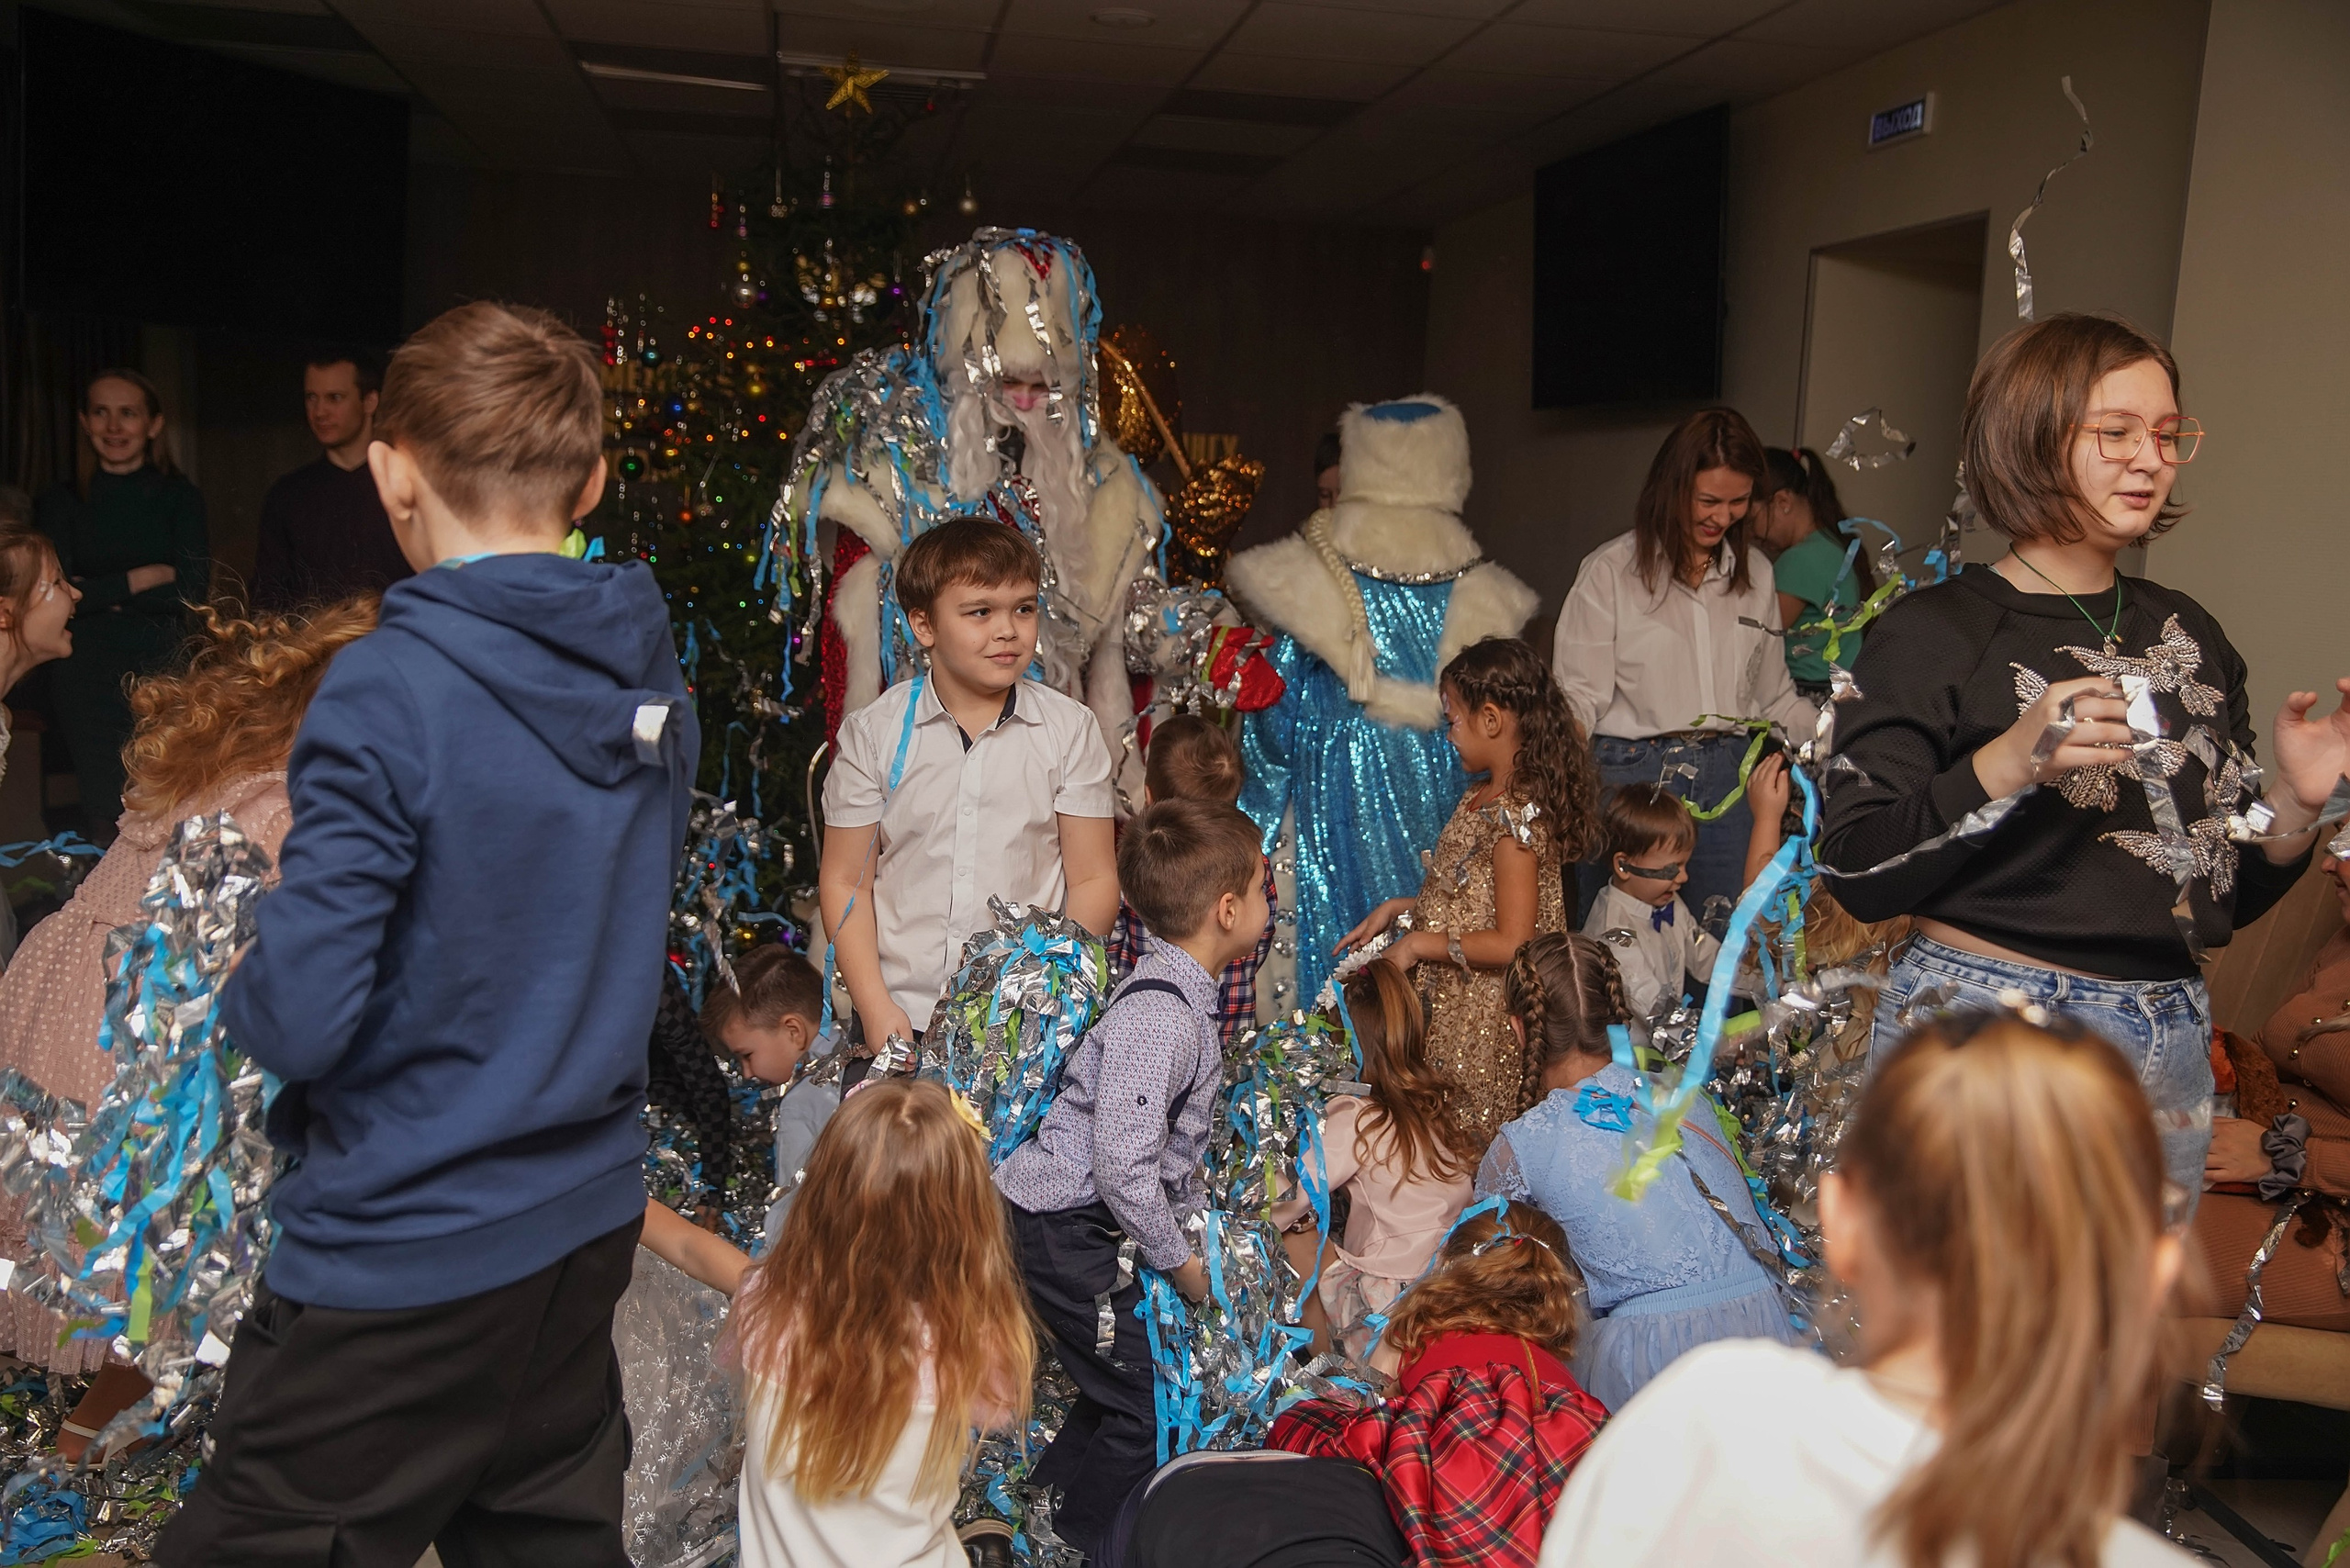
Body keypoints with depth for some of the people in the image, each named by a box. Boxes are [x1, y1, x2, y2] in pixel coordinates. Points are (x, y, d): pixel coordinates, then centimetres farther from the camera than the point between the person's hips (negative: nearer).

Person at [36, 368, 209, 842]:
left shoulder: (179, 497, 8)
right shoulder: (61, 502, 10)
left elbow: (193, 589, -3)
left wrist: (99, 593, -4)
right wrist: (143, 578, -4)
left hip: (165, 672, -1)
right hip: (88, 681, 1)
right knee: (104, 817, -2)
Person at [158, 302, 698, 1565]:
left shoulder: (389, 691, -22)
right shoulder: (654, 680, -1)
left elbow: (300, 1021, -23)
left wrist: (241, 990, -2)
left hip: (401, 1256, -6)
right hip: (589, 1223, 7)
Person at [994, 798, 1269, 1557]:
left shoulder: (1179, 991, 7)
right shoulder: (1158, 1018, -26)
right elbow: (1124, 1164, -29)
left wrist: (1199, 1212, 16)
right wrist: (1177, 1257, -16)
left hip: (1089, 1225, 10)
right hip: (1065, 1231, -10)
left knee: (1127, 1387, 19)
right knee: (1145, 1414, 0)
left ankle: (1047, 1499, 37)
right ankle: (1080, 1543, 20)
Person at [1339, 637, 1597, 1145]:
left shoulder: (1514, 817, -23)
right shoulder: (1482, 798, 7)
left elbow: (1511, 943, -24)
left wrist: (1419, 944, -17)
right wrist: (1398, 908, 10)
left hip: (1487, 1022, -9)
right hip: (1457, 1008, 9)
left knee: (1471, 1155, 3)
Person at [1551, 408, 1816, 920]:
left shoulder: (1755, 574, 13)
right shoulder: (1611, 570, -2)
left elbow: (1775, 696, 19)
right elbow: (1578, 695, -6)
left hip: (1727, 778, 4)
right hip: (1629, 773, -4)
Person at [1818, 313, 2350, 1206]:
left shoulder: (2187, 634, 9)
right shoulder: (1936, 632, -8)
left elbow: (2230, 898, 14)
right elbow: (1857, 877, -16)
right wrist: (2006, 765, -26)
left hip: (2170, 1045, 6)